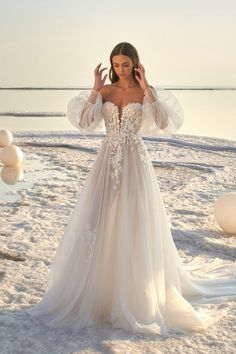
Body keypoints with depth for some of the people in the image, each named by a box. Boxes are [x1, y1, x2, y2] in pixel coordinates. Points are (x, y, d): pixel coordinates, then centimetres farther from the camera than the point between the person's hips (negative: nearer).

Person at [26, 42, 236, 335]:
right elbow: (82, 122, -4)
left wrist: (145, 88, -15)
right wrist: (95, 89, -7)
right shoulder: (105, 91, 7)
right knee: (101, 223, 4)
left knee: (135, 226, 0)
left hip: (135, 163, -3)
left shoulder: (147, 91, 0)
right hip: (108, 162, 3)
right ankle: (98, 289, 19)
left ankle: (137, 293, 15)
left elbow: (163, 123, -16)